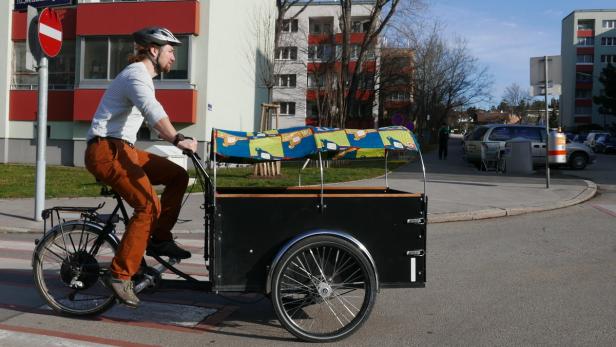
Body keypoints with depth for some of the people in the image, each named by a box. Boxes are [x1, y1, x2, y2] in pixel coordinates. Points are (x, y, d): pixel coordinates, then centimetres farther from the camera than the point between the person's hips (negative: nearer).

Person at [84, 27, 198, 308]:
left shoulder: (142, 76, 20)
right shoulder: (137, 75, -13)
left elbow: (150, 113, 30)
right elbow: (152, 111, -32)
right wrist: (178, 139, -44)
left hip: (121, 150, 10)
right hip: (106, 151, -10)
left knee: (177, 176, 5)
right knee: (149, 206, -20)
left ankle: (159, 239, 8)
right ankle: (120, 274, -15)